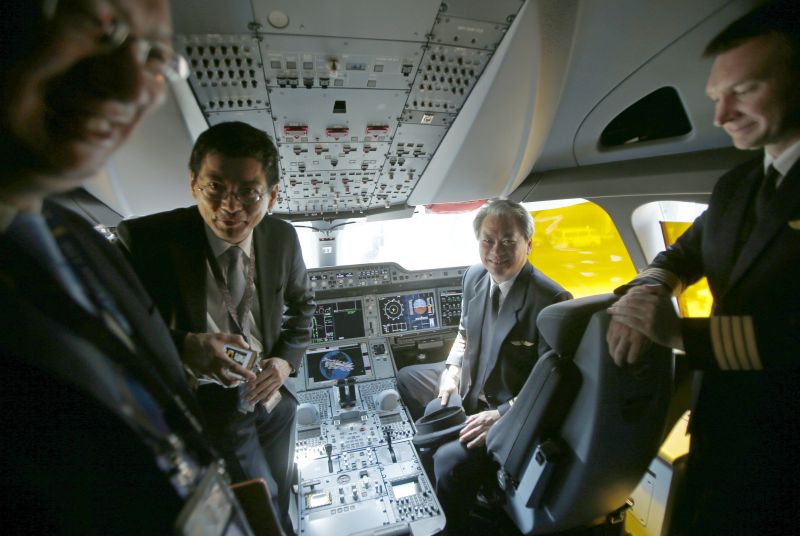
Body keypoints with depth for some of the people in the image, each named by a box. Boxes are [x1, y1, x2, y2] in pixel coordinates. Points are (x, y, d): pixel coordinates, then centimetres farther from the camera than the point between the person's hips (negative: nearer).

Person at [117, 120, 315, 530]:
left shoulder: (283, 238, -9)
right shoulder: (145, 239, -20)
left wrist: (287, 360, -7)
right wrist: (185, 345, -31)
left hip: (272, 395, 5)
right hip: (209, 405, -4)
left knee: (277, 505, 27)